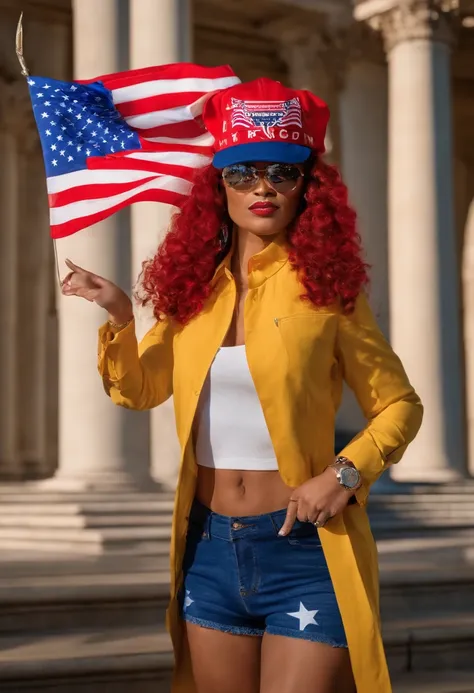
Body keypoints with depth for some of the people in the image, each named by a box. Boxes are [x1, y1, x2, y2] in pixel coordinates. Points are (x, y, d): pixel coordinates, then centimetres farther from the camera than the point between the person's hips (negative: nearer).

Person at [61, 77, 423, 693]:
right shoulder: (193, 288, 5)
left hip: (303, 545, -4)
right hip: (210, 545, 4)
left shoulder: (326, 287, -6)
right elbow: (139, 389, 15)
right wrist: (119, 318, -1)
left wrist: (345, 472, -16)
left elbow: (400, 405, -1)